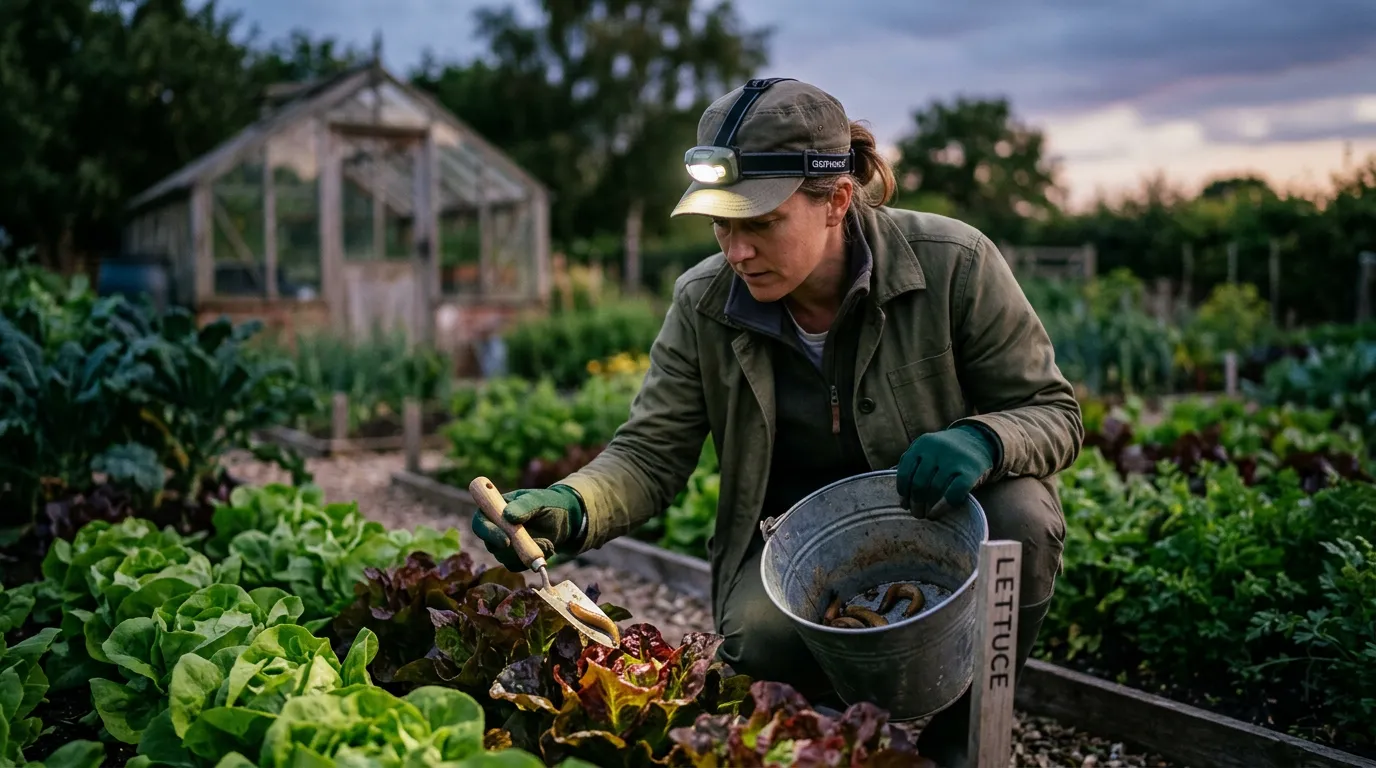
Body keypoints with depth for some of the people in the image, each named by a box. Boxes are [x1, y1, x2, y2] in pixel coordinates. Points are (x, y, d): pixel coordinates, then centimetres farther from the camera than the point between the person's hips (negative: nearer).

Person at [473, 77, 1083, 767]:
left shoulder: (953, 264, -19)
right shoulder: (703, 305, -12)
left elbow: (1054, 411, -10)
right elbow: (649, 455, -12)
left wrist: (982, 441, -34)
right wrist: (568, 509, -34)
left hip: (949, 512, 0)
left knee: (1021, 523, -32)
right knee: (759, 639, -31)